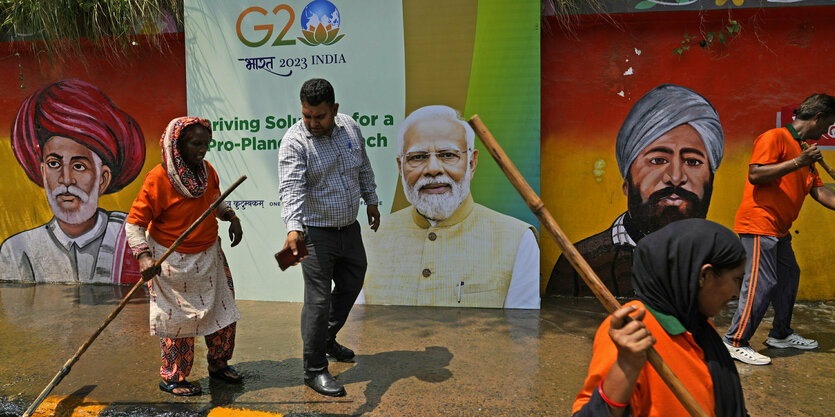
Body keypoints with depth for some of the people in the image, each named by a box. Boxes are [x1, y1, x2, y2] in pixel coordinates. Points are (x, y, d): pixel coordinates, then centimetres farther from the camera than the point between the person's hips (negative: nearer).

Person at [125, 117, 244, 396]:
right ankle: (172, 378, 25)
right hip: (173, 261, -7)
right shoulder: (158, 179, -20)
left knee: (223, 311, 13)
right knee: (178, 319, 4)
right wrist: (143, 256, -28)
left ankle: (218, 364, 34)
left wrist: (231, 217, -1)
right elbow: (134, 222, -16)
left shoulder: (207, 171, -1)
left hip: (209, 256, 7)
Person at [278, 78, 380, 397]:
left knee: (351, 285, 21)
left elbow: (364, 167, 15)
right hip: (316, 232, -6)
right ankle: (314, 371, 14)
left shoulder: (350, 128, -1)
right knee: (318, 301, -2)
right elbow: (291, 189, -31)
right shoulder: (294, 141, -18)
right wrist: (293, 227, -45)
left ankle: (327, 339, 44)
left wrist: (371, 199, 20)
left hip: (350, 227, 7)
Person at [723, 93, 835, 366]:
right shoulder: (775, 137, -9)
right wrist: (797, 163, -23)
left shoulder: (803, 149, 20)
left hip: (778, 230, 11)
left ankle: (781, 334, 32)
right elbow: (755, 174, -21)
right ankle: (735, 343, -3)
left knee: (789, 277, 17)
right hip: (758, 224, -11)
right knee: (761, 284, -11)